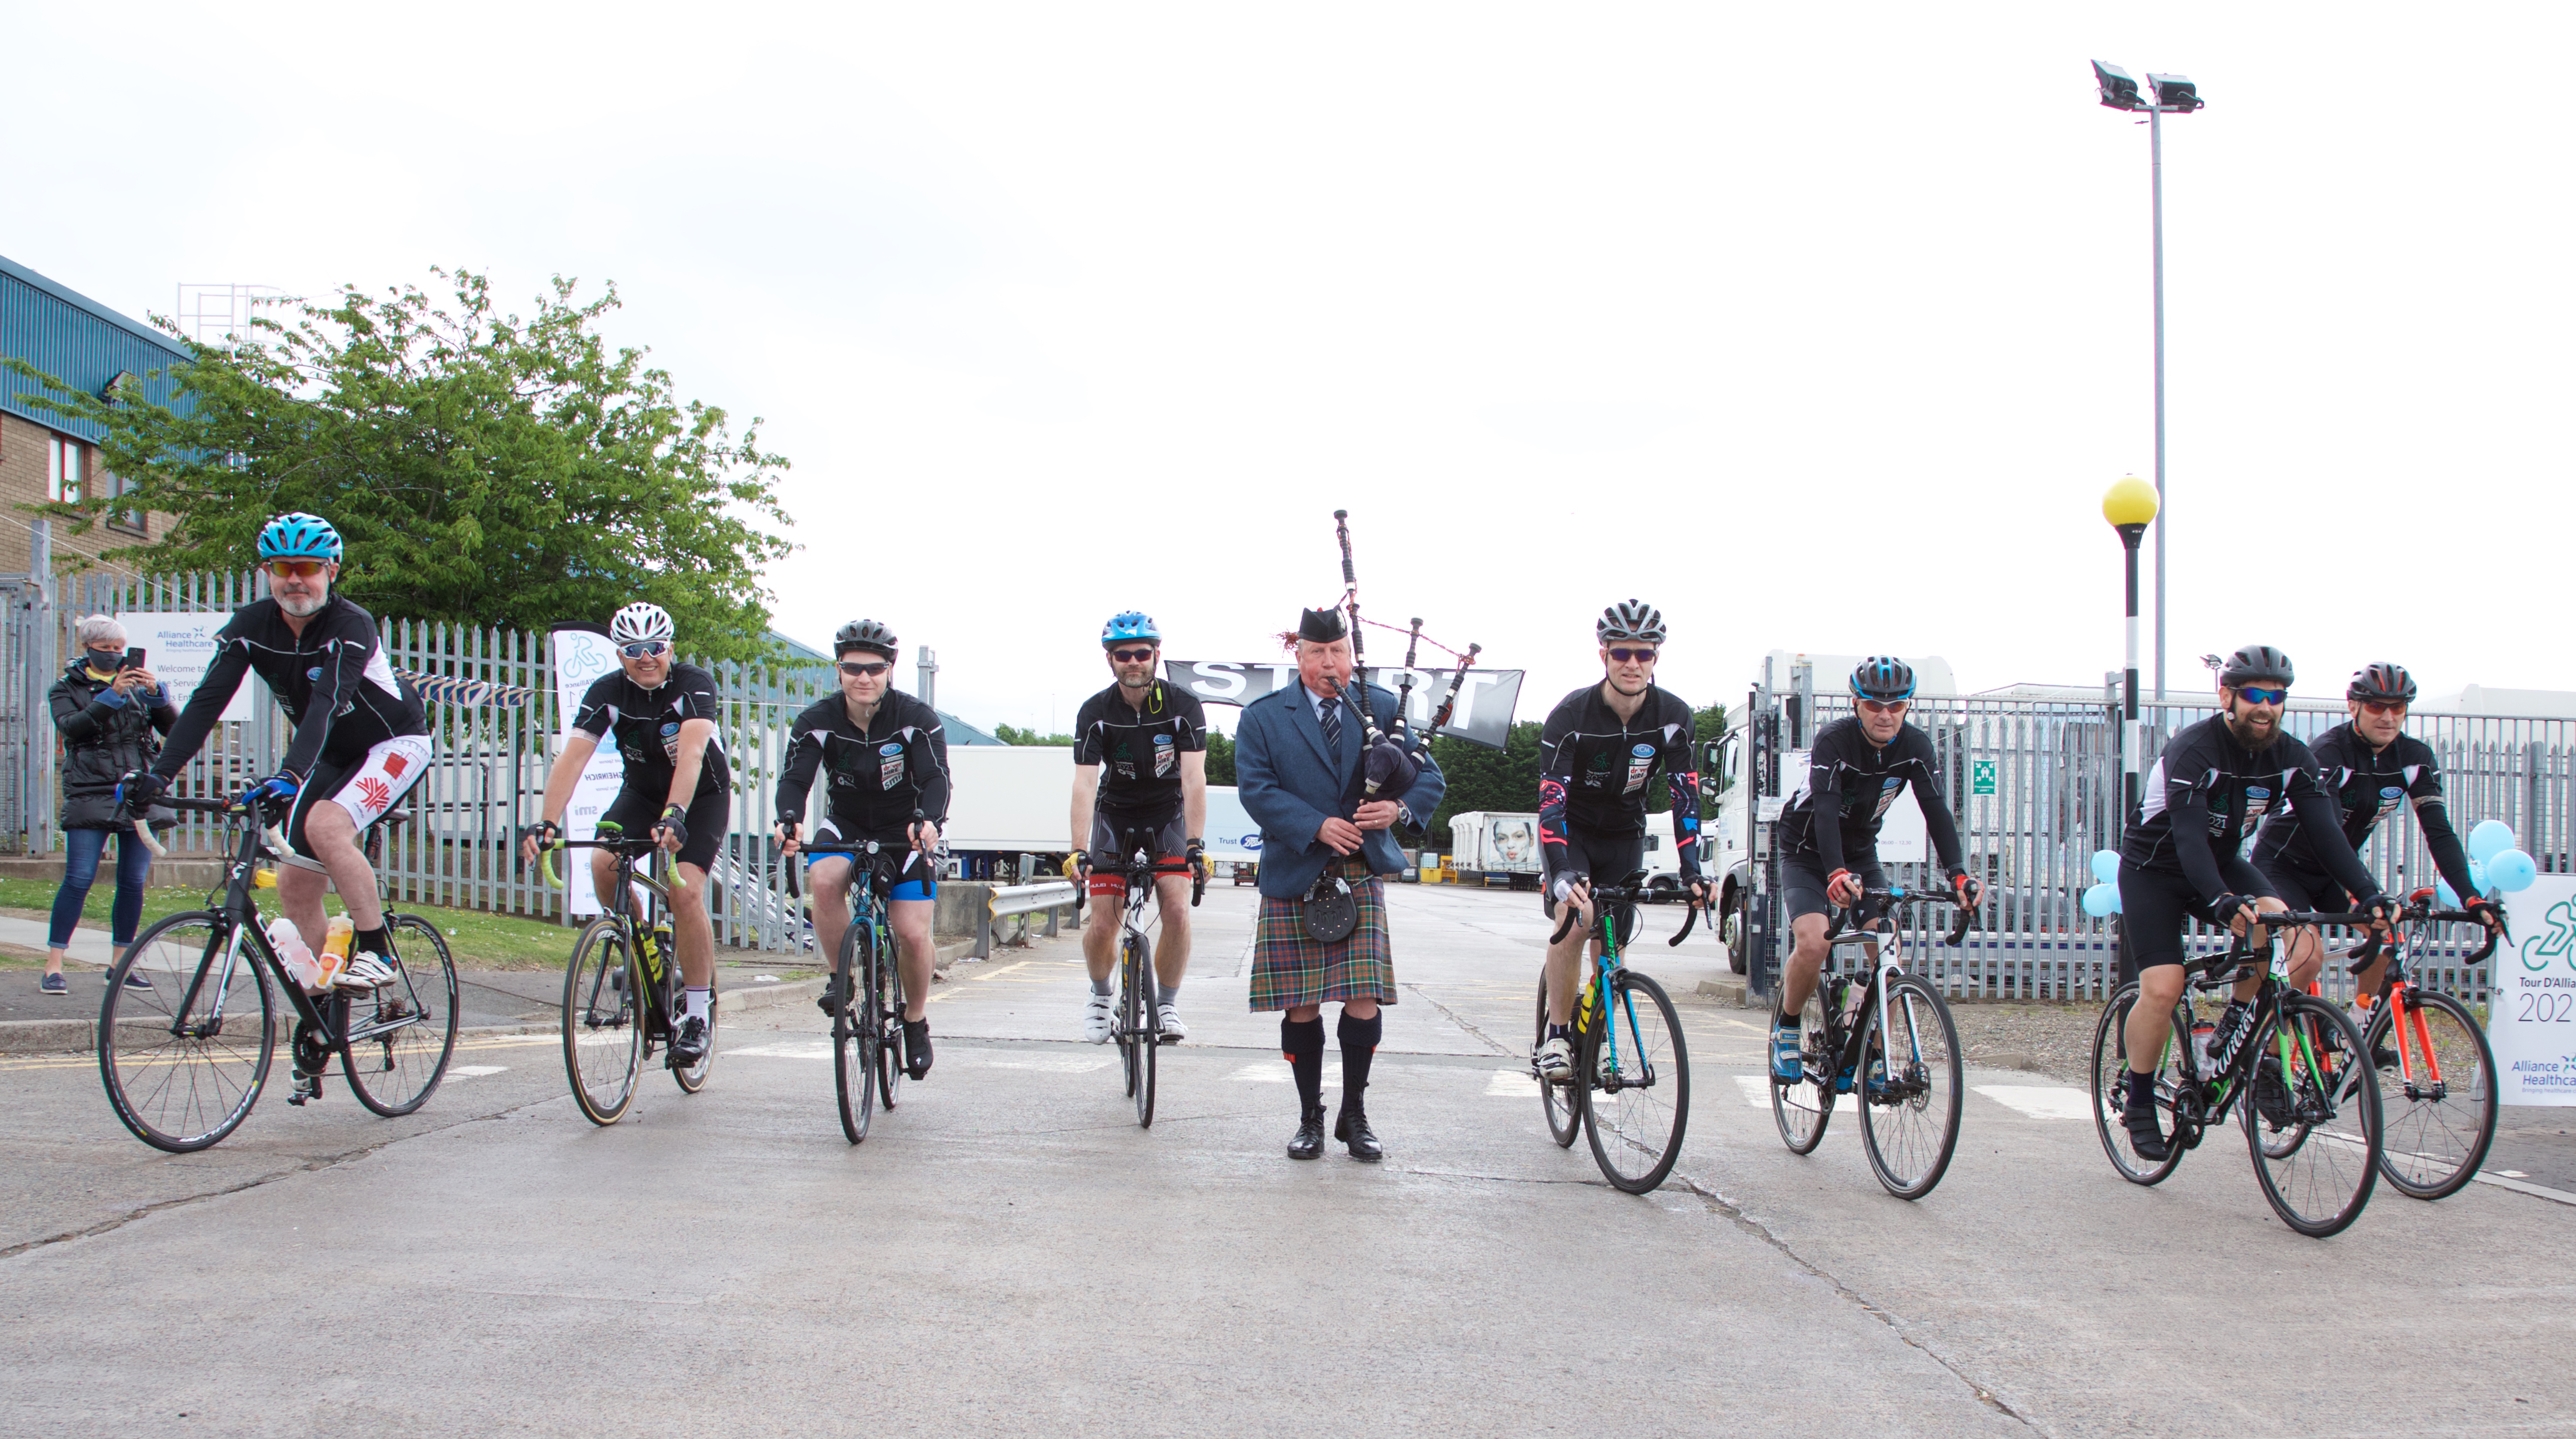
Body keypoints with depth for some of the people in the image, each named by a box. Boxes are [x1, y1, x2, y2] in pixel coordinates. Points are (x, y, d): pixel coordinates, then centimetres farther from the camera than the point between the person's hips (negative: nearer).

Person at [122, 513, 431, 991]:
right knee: (294, 887, -1)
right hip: (334, 757, 6)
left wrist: (291, 774, -54)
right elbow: (207, 700, -17)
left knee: (325, 825, -32)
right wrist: (159, 774, -29)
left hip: (396, 743, -6)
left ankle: (377, 951, -18)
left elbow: (326, 704, -40)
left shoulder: (351, 626, -26)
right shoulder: (251, 625, -11)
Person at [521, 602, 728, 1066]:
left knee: (685, 889, -22)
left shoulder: (694, 684, -27)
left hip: (702, 796, -3)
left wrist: (675, 816, -58)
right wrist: (547, 822, -44)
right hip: (641, 791, 4)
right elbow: (573, 756, -29)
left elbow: (690, 753, -42)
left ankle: (698, 1009, -9)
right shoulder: (607, 692, -18)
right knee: (603, 862, -23)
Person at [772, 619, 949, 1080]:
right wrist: (789, 818, -45)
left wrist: (928, 820, -51)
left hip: (907, 831, -1)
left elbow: (936, 778, -29)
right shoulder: (818, 721, -13)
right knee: (825, 880, -32)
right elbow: (795, 778, -22)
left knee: (913, 934, -14)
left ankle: (916, 1021, 13)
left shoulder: (917, 719, -18)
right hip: (846, 825, 1)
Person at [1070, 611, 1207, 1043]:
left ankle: (1166, 1003, 1)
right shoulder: (1095, 712, -17)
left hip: (1168, 817, 0)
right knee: (1102, 925, -7)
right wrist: (1078, 850, -36)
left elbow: (1194, 779, -24)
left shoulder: (1184, 707, -17)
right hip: (1115, 817, 0)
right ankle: (1100, 995, 23)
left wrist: (1195, 843, -35)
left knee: (1177, 911, -18)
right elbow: (1085, 784, -25)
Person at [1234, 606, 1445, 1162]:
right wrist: (1318, 827, -18)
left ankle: (1354, 1115, 11)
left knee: (1364, 999, -7)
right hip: (1294, 876, -1)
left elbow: (1430, 777, 10)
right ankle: (1310, 1117, 18)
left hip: (1362, 874, 1)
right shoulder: (1263, 717, 3)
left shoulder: (1383, 708, 9)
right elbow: (1257, 788, -7)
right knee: (1301, 1006, 2)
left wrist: (1399, 808, -12)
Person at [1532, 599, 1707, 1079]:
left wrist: (1692, 871, -28)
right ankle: (1556, 1037, -16)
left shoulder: (1673, 716, -17)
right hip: (1572, 829, -3)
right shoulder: (1572, 715, -27)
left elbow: (1685, 795, -17)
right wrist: (1561, 872, -47)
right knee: (1576, 920, -25)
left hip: (1624, 834, 3)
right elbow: (1551, 800, -33)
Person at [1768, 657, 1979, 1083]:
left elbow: (1936, 810, -22)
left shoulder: (1916, 747, -13)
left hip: (1860, 853, 4)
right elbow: (1825, 808, -39)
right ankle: (1787, 1031, -1)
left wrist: (1957, 873, -38)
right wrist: (1836, 873, -54)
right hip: (1807, 852, -4)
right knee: (1812, 944, -26)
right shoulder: (1834, 740, -26)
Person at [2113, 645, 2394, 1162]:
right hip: (2153, 870, -5)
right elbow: (2188, 835, -38)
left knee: (2299, 944, -21)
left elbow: (2324, 829, -16)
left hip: (2222, 865, 5)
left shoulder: (2292, 758, -9)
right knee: (2162, 989, -19)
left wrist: (2369, 892, -32)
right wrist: (2222, 901, -53)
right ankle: (2138, 1101, 2)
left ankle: (2235, 1031, 1)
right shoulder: (2193, 749, -26)